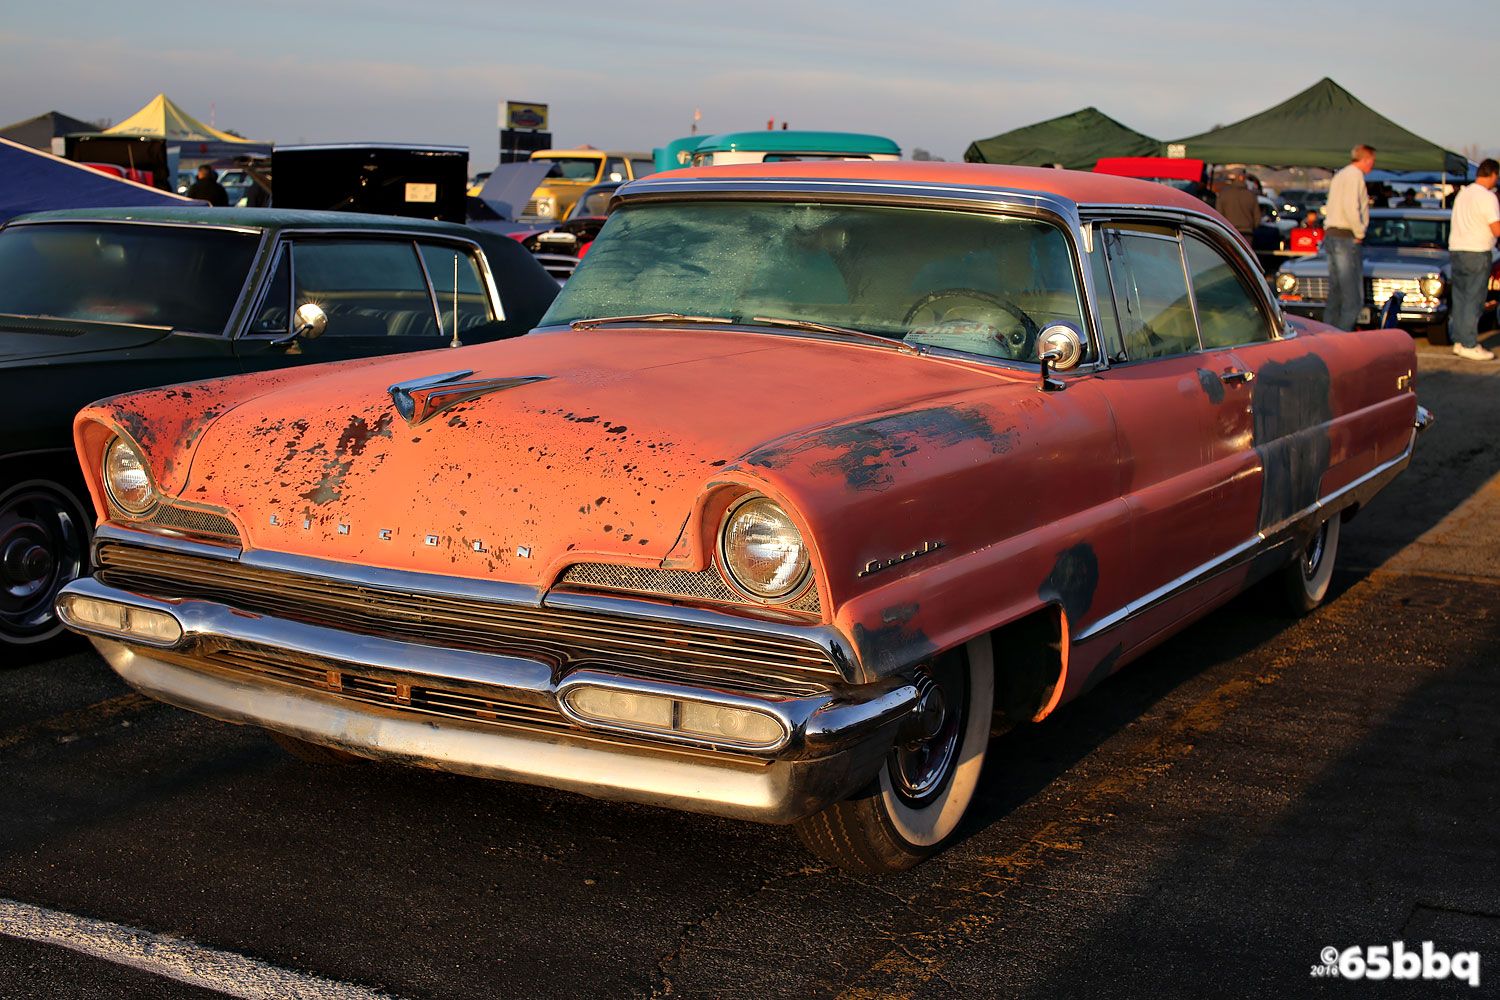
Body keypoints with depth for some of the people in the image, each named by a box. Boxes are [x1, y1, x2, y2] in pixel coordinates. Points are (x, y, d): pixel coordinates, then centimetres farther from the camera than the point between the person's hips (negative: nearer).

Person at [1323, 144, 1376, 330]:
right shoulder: (1355, 175, -10)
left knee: (1335, 294, 12)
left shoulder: (1339, 175, 20)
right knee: (1353, 298, -9)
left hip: (1330, 237, 10)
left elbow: (1329, 209, 21)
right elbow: (1350, 208, -21)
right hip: (1346, 239, -10)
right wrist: (1360, 233, -13)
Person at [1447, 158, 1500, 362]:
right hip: (1476, 253, -8)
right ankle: (1469, 345, -3)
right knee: (1474, 300, -4)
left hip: (1455, 251, 8)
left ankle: (1458, 341, 15)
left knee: (1460, 298, 12)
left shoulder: (1463, 193, 12)